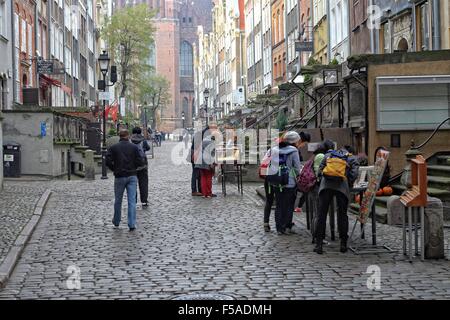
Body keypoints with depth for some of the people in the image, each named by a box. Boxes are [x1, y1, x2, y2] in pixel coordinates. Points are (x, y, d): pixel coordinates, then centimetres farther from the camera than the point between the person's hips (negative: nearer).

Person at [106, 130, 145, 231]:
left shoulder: (113, 148, -1)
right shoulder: (134, 147, -1)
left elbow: (108, 161, -10)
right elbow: (140, 162, -6)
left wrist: (114, 169, 7)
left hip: (119, 177, 0)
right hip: (132, 176, 0)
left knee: (118, 200, 14)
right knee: (132, 201, 0)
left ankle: (116, 222, 27)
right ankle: (132, 224, -5)